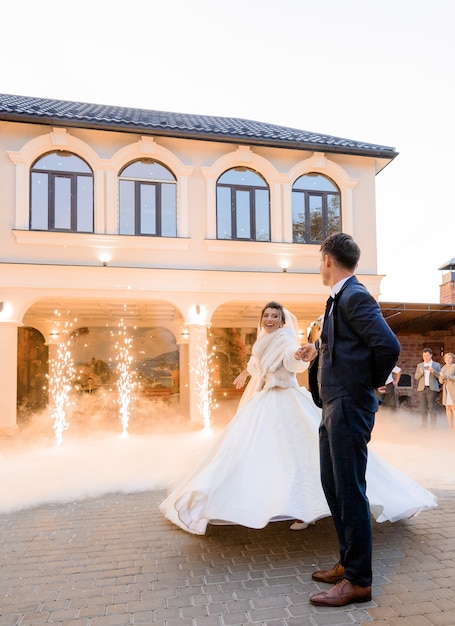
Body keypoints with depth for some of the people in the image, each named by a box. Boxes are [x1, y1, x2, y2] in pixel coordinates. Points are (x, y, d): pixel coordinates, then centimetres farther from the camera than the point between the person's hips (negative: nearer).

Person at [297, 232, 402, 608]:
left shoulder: (355, 297, -16)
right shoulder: (341, 298, 13)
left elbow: (388, 345, -23)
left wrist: (375, 382, -11)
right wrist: (319, 351, 27)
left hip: (349, 406, -10)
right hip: (335, 407, 10)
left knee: (350, 491, -1)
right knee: (334, 486, 17)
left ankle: (358, 581, 14)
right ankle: (348, 564, 32)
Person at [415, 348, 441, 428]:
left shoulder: (436, 365, 8)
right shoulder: (419, 365, 15)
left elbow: (440, 376, 0)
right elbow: (416, 377, 9)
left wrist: (433, 371, -16)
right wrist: (420, 373, -11)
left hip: (432, 388, -3)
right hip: (422, 388, 3)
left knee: (432, 407, -6)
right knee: (423, 407, 1)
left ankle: (433, 426, -3)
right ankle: (424, 425, 5)